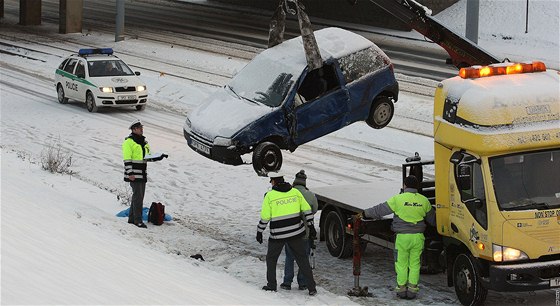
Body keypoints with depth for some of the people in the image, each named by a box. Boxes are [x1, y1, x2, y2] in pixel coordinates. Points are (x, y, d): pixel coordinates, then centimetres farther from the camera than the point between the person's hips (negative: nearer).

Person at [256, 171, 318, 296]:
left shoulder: (269, 196, -9)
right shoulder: (295, 192, 1)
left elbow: (265, 217, -7)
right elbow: (307, 210, 4)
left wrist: (259, 232, 5)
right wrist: (311, 226, 12)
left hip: (277, 235, -3)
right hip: (296, 233, 3)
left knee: (271, 259, 18)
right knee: (302, 259, 10)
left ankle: (271, 286, 20)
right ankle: (311, 288, 5)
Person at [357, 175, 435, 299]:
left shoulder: (398, 199, -8)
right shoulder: (424, 201, 3)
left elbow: (380, 210, -3)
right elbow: (431, 218, 18)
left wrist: (364, 213, 8)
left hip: (403, 237, -3)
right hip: (418, 237, 3)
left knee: (401, 264, 8)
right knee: (415, 264, 10)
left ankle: (401, 288, 10)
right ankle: (412, 289, 9)